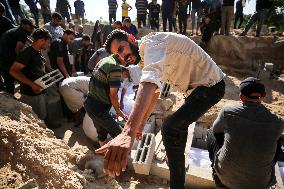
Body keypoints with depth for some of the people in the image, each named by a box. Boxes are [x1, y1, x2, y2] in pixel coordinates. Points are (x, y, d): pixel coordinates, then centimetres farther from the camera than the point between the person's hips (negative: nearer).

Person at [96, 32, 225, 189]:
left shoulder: (151, 42, -24)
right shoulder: (147, 56, 8)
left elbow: (150, 80, -44)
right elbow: (154, 91, 13)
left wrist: (128, 131, -55)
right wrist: (141, 124, 13)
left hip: (210, 86, -10)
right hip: (198, 86, 10)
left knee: (170, 129, -21)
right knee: (182, 120, 28)